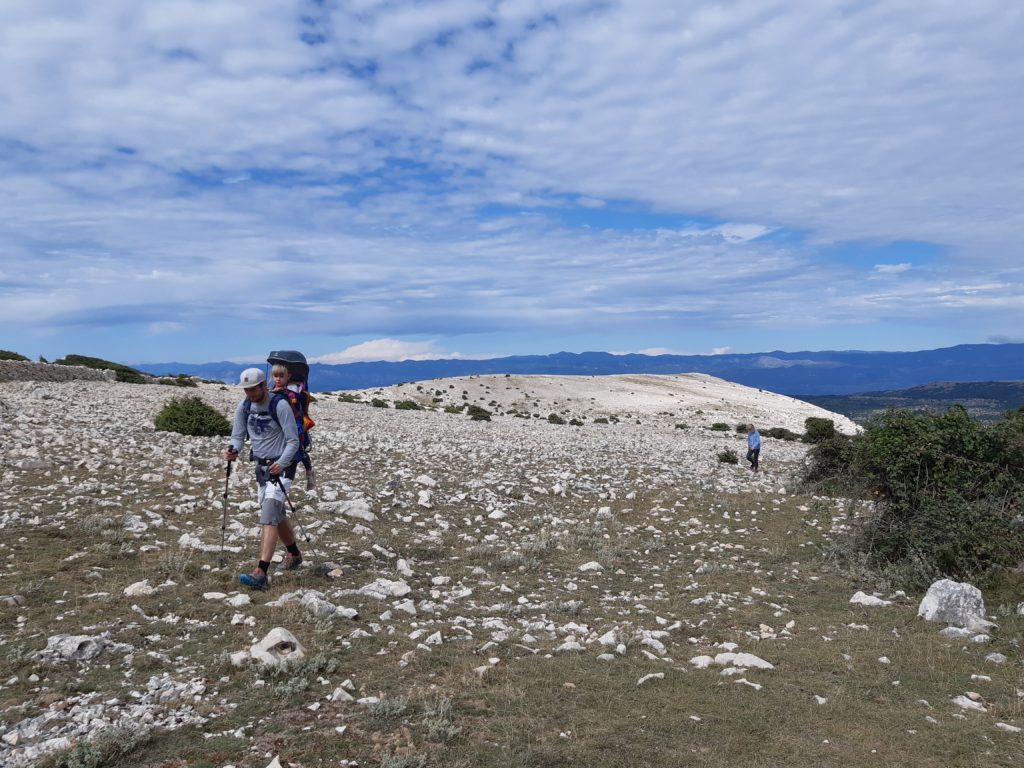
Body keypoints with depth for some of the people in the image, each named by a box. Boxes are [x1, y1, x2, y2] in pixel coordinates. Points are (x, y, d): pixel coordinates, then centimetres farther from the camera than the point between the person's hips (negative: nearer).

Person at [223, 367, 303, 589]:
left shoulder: (280, 405, -17)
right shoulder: (244, 407, 2)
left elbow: (293, 441, -17)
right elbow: (238, 435, 3)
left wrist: (281, 463, -31)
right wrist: (233, 450, -19)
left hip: (281, 467, -7)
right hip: (261, 467, 7)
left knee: (268, 518, -19)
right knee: (276, 515, 20)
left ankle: (261, 573, -25)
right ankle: (294, 555, 43)